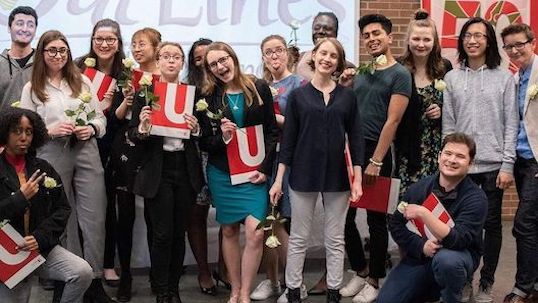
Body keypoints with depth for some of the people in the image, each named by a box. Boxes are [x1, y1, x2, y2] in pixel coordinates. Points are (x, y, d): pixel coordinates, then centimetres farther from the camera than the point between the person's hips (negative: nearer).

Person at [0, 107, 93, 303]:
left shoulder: (43, 168, 9)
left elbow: (62, 209, 4)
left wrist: (40, 237, -10)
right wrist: (21, 198, -17)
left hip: (43, 247, 2)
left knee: (83, 273, -20)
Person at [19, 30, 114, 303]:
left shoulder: (82, 81, 11)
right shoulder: (32, 88, 5)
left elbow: (100, 117, 12)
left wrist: (92, 129, -8)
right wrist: (50, 130, -12)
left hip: (87, 154, 1)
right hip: (52, 158, -1)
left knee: (94, 218, -2)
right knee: (62, 219, 6)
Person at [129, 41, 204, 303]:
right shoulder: (145, 92, 1)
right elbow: (132, 135, 0)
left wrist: (196, 128, -11)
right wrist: (142, 128, -21)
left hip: (186, 170, 2)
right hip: (157, 171, -2)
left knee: (179, 232, 8)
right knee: (162, 234, -2)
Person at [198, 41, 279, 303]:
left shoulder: (259, 89, 0)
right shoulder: (208, 97, 2)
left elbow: (272, 132, 1)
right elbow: (203, 142, 3)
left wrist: (264, 169, -7)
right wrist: (221, 138, -18)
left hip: (254, 171, -1)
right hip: (222, 173, 1)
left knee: (255, 232, -11)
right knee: (229, 231, 8)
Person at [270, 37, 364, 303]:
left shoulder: (348, 96, 4)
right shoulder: (297, 95, 2)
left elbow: (356, 139, 3)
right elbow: (288, 139, 1)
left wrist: (357, 179, -3)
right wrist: (278, 179, -3)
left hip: (337, 176, 1)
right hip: (303, 174, -1)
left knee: (335, 239, 8)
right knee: (298, 238, 6)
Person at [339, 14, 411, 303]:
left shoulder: (399, 75, -6)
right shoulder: (360, 72, 13)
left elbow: (392, 121, -13)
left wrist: (376, 162, -18)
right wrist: (344, 86, 1)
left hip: (376, 153, -6)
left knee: (376, 220, 4)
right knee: (345, 216, 9)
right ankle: (360, 271, 26)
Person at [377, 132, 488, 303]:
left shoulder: (476, 198, -17)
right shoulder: (418, 189, -5)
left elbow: (457, 240, -28)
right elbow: (396, 227, 0)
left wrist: (423, 214, -34)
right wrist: (421, 245, -17)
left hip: (459, 256, -4)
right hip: (419, 256, 4)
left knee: (445, 258, -39)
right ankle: (430, 289, 18)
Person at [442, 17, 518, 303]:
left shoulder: (504, 77, 2)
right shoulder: (452, 78, 6)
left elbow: (511, 124, 0)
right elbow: (448, 124, 6)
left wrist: (507, 165, -6)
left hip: (493, 164, -1)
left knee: (491, 224, 6)